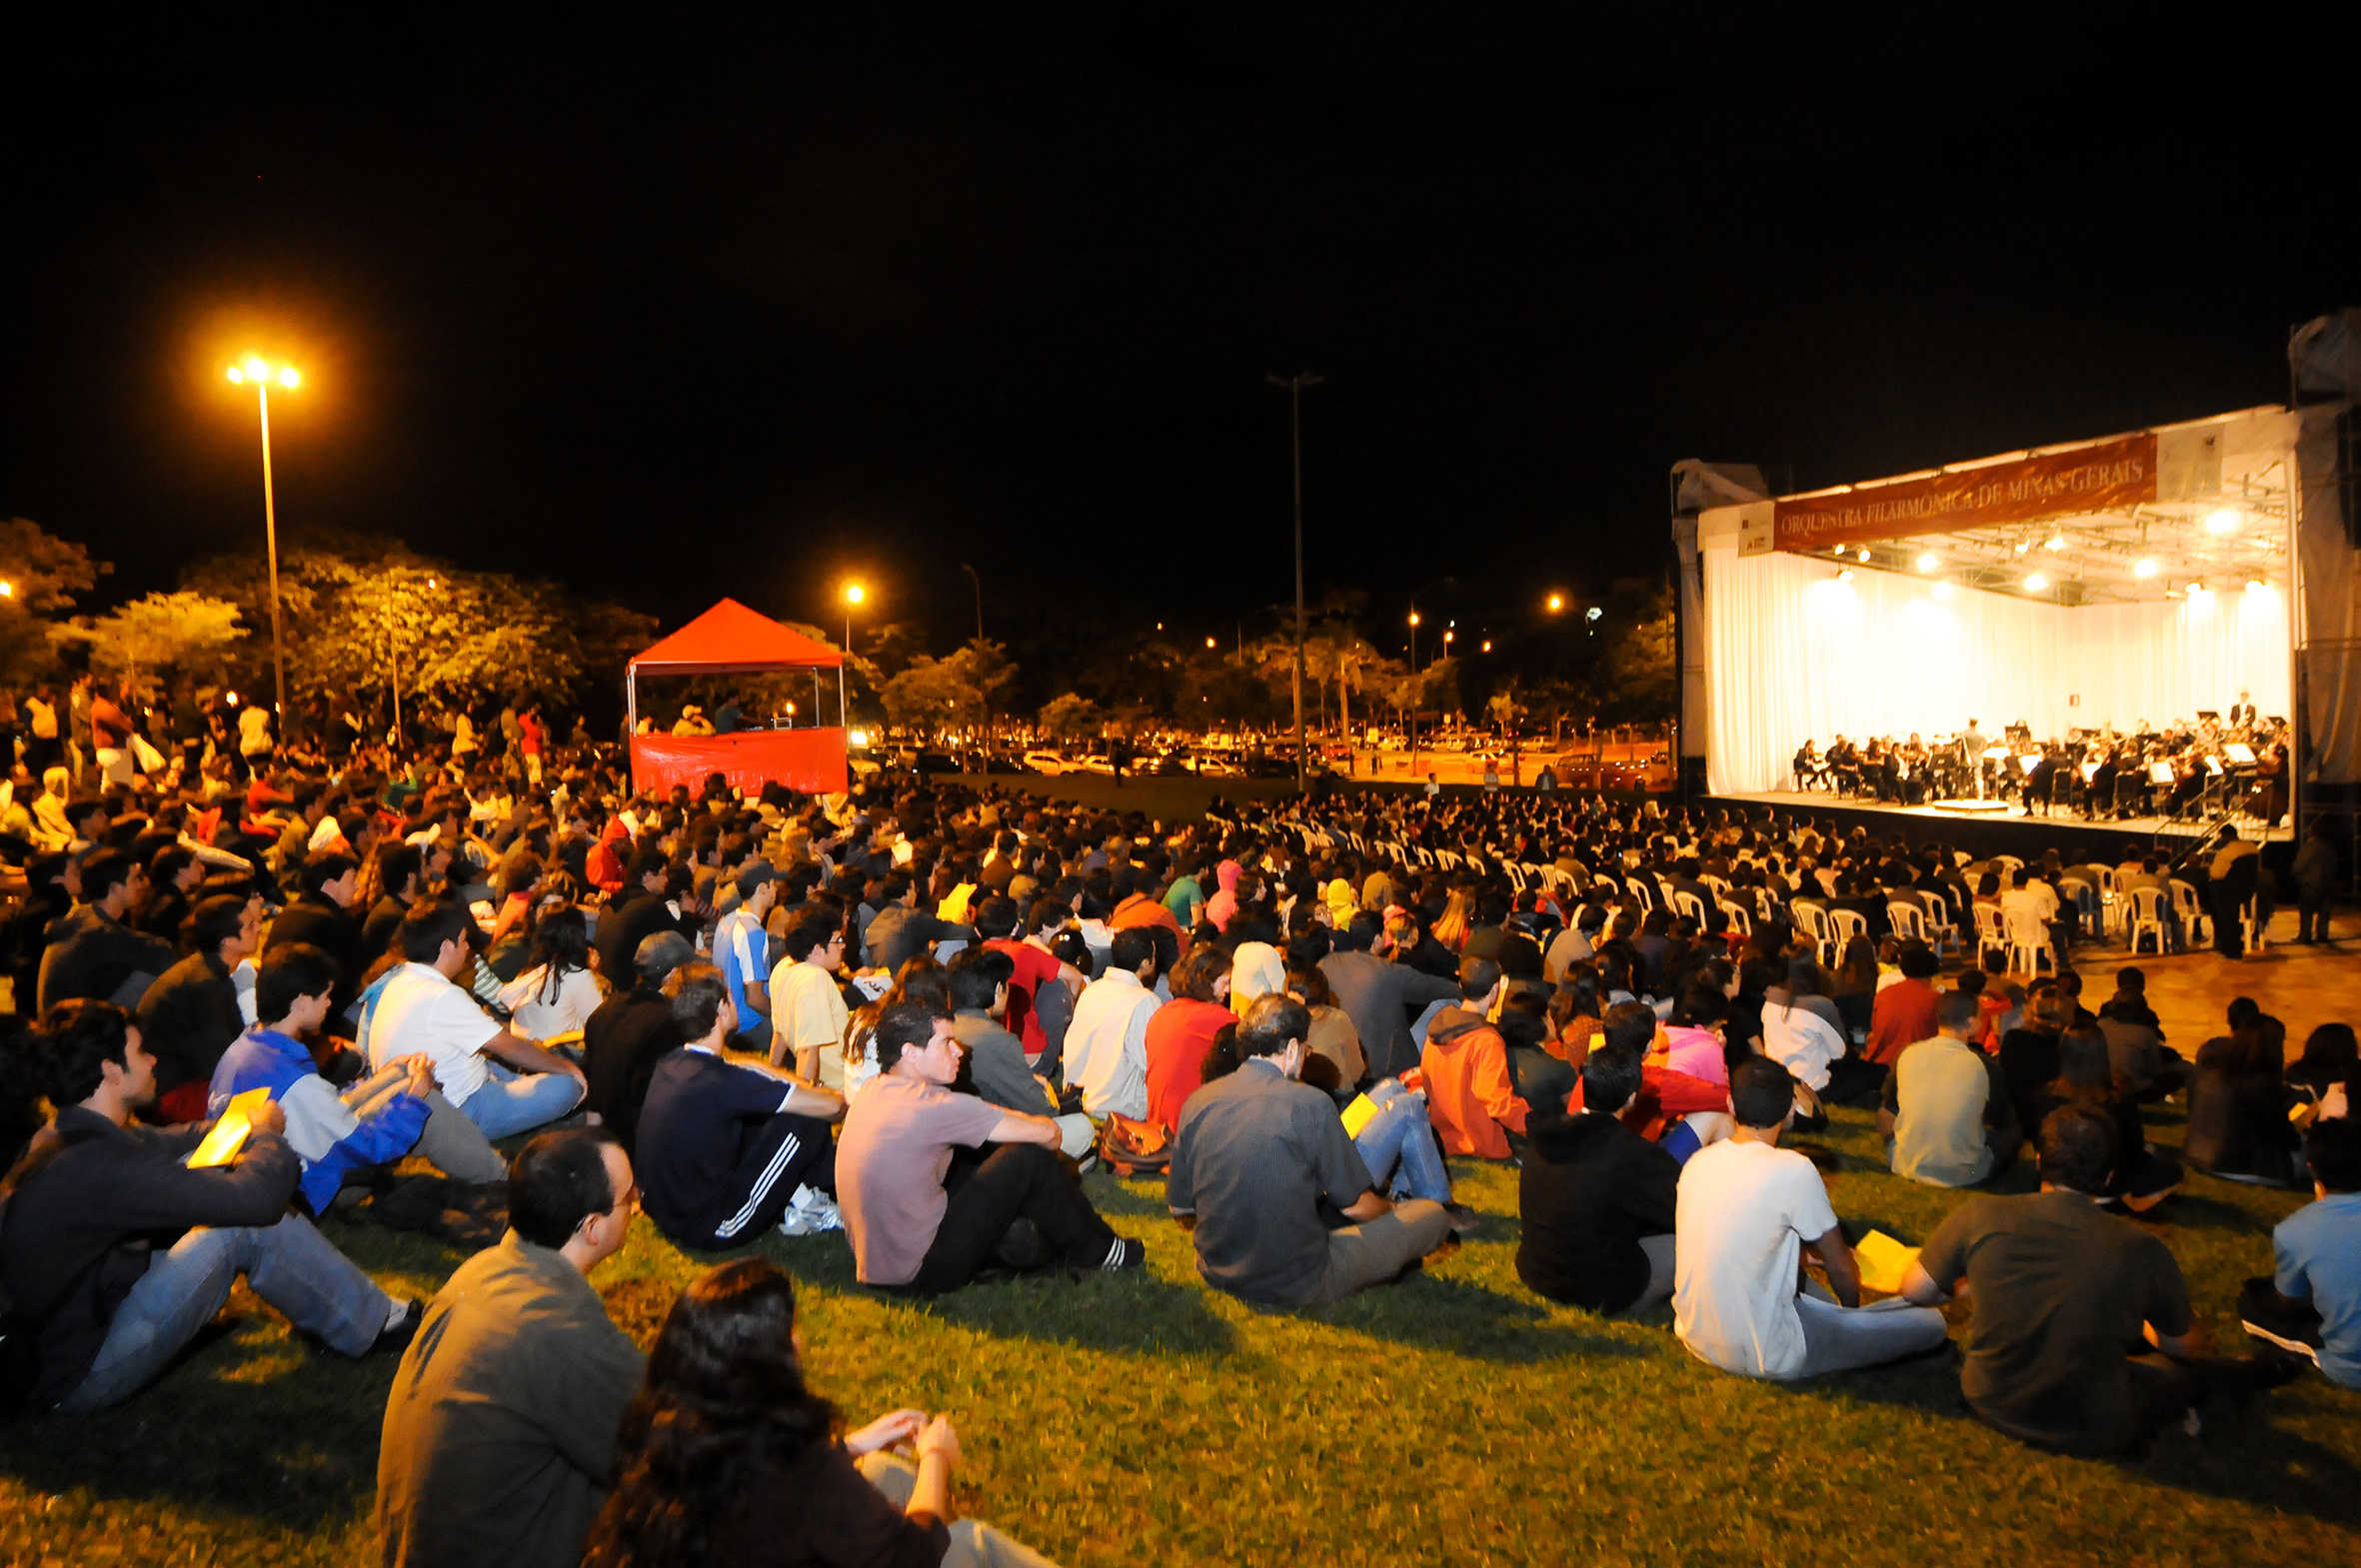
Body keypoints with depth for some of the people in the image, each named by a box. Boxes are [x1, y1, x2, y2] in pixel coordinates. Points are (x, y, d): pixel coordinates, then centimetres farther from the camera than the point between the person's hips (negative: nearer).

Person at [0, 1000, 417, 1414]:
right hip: (80, 1377, -10)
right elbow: (254, 1198, -29)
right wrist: (266, 1132, -9)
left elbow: (168, 1142, 19)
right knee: (246, 1224, -19)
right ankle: (375, 1326, -1)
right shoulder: (93, 1165, -30)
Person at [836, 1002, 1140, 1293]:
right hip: (922, 1273, -9)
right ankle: (1097, 1250, 14)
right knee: (1028, 1157, -6)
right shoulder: (931, 1106, -22)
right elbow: (1047, 1132, -15)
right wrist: (1047, 1129, 7)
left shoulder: (873, 1090, 4)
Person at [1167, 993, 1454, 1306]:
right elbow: (1357, 1206, -7)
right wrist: (1391, 1208, 17)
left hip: (1217, 1276, 6)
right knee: (1432, 1213, 8)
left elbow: (1179, 1207, 4)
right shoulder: (1310, 1104, -17)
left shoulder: (1196, 1101, -4)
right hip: (1298, 1286, -6)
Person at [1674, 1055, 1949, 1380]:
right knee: (1931, 1323, 1)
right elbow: (1841, 1267, -5)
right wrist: (1852, 1309, 17)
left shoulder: (1697, 1162, -1)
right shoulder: (1794, 1171, -18)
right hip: (1763, 1357, -6)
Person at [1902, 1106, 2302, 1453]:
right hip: (2094, 1434, -2)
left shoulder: (1979, 1216, -16)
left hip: (1992, 1405, 2)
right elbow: (2182, 1346, 1)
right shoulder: (2142, 1250, -17)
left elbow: (1914, 1290, -6)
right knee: (2188, 1369, 27)